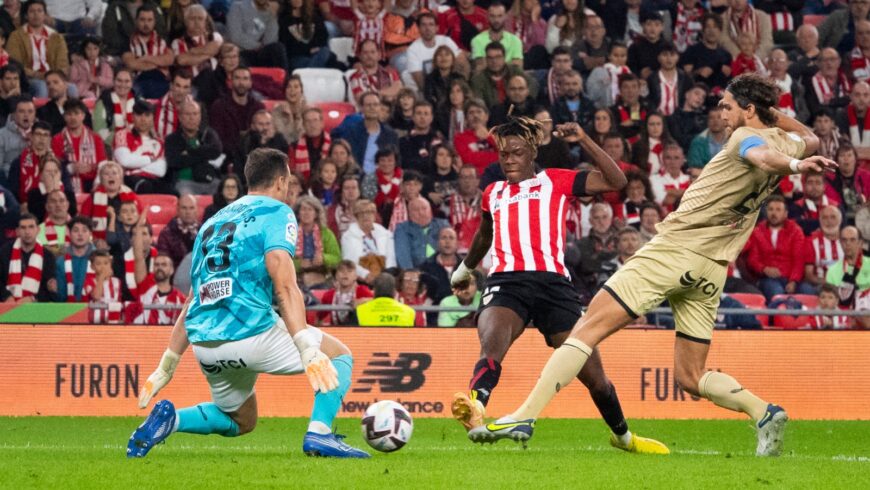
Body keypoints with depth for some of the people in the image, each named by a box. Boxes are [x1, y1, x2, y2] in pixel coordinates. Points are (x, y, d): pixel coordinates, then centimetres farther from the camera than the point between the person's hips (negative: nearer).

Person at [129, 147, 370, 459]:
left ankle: (170, 419, 2)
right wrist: (308, 350, -22)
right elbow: (284, 286, -14)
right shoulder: (276, 212, 1)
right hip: (250, 331, -7)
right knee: (339, 356, 14)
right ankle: (319, 433, -9)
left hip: (204, 345, 7)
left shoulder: (214, 222, 23)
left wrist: (166, 368, 25)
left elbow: (192, 301, 24)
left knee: (240, 423, 28)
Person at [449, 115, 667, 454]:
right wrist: (465, 269, 61)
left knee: (593, 375, 2)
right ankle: (474, 411, -59)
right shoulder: (493, 194, 25)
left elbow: (615, 181, 6)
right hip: (506, 283, 1)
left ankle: (623, 436, 27)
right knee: (492, 345, -33)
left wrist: (583, 141, -1)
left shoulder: (555, 182, 15)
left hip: (553, 282, -1)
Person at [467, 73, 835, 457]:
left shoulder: (746, 137, -8)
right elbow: (810, 140, 39)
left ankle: (525, 416, -18)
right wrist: (772, 112, 28)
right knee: (691, 377, 13)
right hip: (713, 267, 8)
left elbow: (764, 156, -33)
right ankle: (763, 412, -11)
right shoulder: (784, 141, 14)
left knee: (588, 328, -9)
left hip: (677, 244, -8)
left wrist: (796, 165, -53)